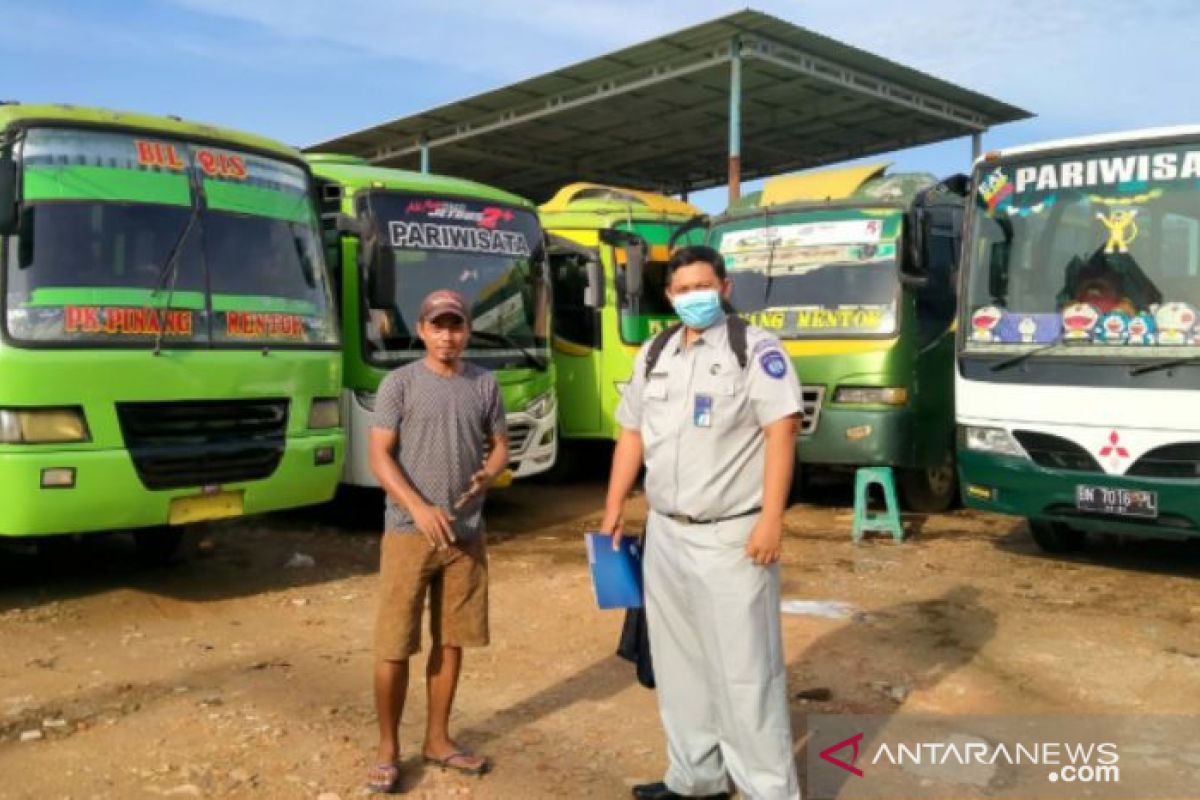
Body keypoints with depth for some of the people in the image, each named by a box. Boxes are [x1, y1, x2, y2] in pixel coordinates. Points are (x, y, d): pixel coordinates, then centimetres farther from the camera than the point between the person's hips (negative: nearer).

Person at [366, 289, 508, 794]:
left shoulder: (484, 384, 6)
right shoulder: (400, 383, -4)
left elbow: (500, 445, 13)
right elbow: (379, 455, -7)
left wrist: (488, 473, -11)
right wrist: (419, 508, -19)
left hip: (466, 533, 4)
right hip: (408, 533, -3)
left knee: (451, 641, 12)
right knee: (394, 647, 0)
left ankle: (438, 740, 28)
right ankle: (387, 750, 17)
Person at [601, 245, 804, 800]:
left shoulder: (756, 347, -6)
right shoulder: (652, 356, 13)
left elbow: (781, 431, -13)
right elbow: (631, 434, 17)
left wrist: (771, 519, -19)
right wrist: (614, 508, 13)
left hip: (733, 536, -6)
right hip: (665, 534, 7)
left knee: (745, 671, -2)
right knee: (679, 664, 15)